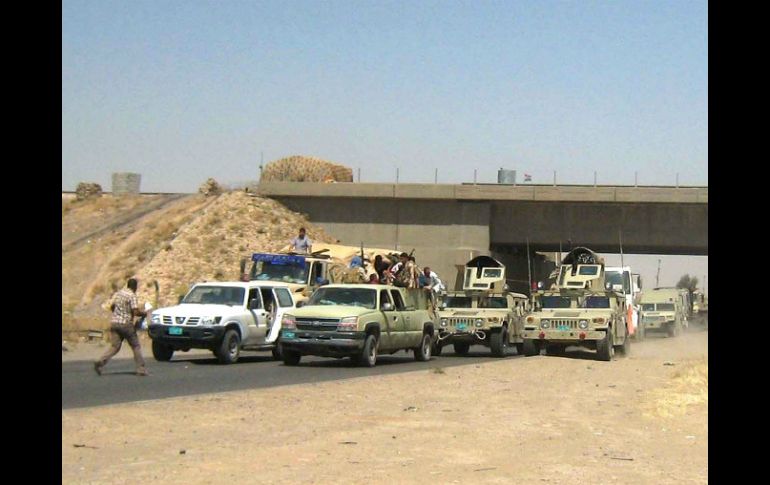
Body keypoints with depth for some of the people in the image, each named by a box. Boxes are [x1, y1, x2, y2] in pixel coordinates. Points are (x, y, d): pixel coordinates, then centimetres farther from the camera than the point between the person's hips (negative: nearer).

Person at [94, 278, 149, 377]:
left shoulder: (117, 294, 12)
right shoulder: (132, 295, -10)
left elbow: (112, 307, 21)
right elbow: (136, 312, -16)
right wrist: (144, 313, 2)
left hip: (114, 322, 6)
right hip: (126, 324, -6)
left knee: (114, 347, 6)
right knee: (136, 346, 7)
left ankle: (100, 363, -15)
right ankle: (141, 369, 7)